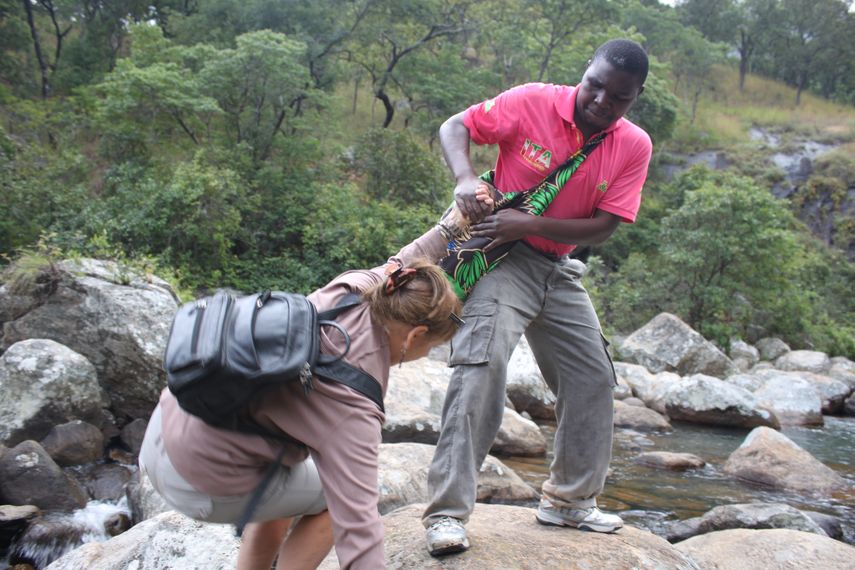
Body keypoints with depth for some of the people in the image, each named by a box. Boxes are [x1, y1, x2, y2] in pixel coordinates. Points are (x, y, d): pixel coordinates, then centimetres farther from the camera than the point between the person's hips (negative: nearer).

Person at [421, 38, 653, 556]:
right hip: (503, 259, -5)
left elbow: (602, 228, -10)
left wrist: (529, 224, -23)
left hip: (560, 270, 6)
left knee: (594, 381, 9)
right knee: (482, 365, -26)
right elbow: (454, 128, -8)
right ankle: (448, 514, -20)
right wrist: (466, 177, -29)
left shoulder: (634, 146, -5)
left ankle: (569, 500, 29)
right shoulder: (534, 103, -14)